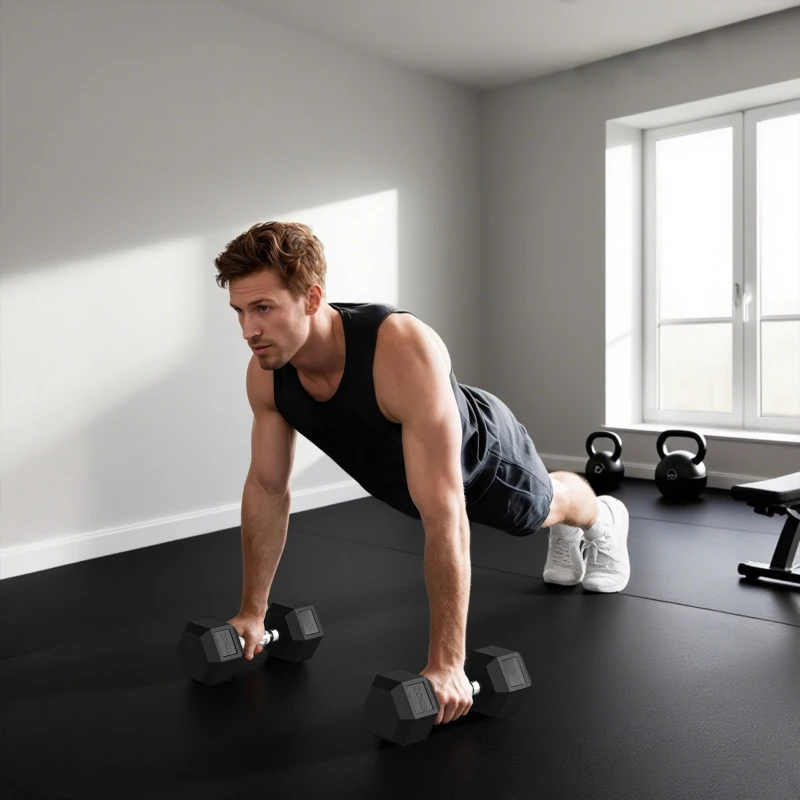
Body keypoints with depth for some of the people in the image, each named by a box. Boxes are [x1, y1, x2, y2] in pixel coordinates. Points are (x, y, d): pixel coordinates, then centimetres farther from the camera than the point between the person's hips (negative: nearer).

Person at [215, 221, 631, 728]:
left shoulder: (405, 353, -49)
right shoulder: (266, 374, -29)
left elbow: (443, 514, -49)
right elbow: (267, 487, -15)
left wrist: (447, 664, -47)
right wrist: (253, 610, -9)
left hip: (483, 452, -5)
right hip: (405, 474, 5)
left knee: (542, 507, 28)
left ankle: (602, 520, 65)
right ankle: (565, 535, 68)